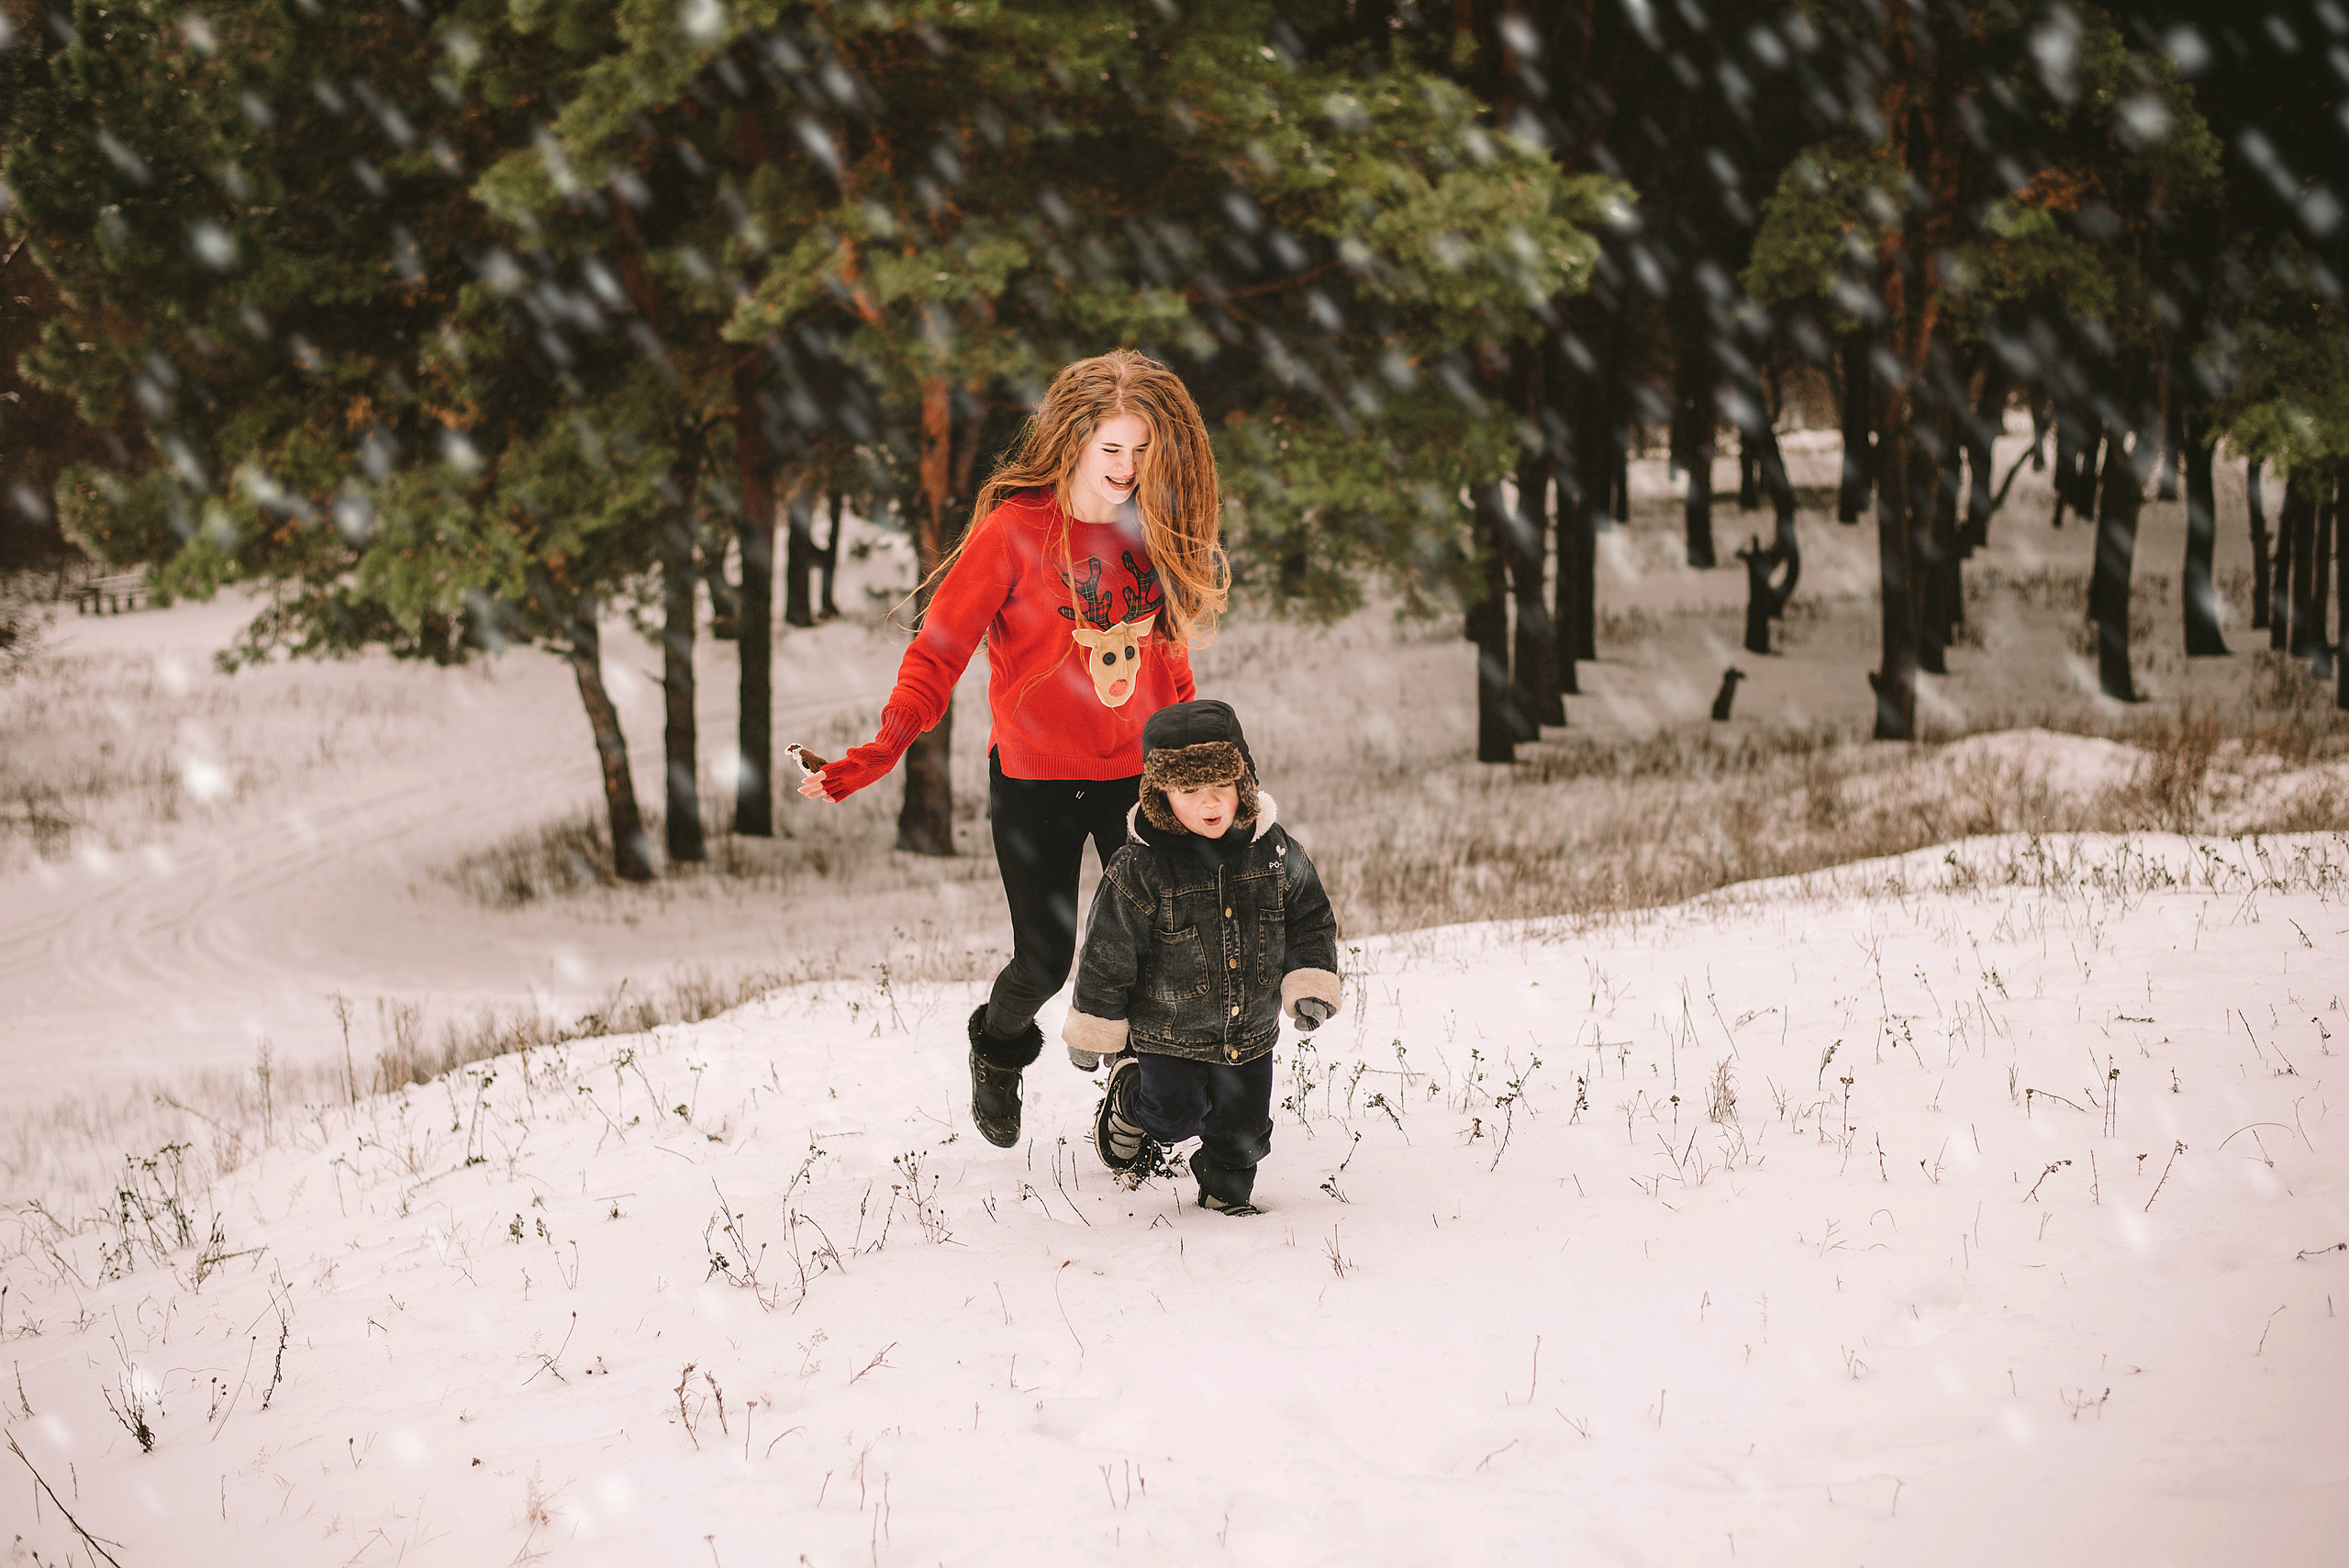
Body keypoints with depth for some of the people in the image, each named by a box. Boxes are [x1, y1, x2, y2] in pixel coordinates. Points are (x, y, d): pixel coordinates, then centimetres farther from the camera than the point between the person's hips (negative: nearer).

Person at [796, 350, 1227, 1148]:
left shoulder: (1153, 529, -2)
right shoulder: (1015, 529, -15)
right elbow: (940, 648, -16)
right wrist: (879, 752, -26)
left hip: (1135, 774, 4)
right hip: (1036, 780, -4)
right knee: (1043, 961, 2)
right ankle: (999, 1050, 35)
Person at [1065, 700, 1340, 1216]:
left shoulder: (1274, 850, -10)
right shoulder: (1139, 871, -21)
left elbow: (1311, 920, 3)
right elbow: (1108, 955, -12)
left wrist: (1310, 984, -9)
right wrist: (1097, 1032, -5)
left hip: (1250, 1031, 4)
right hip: (1167, 1031, -4)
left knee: (1242, 1126, 12)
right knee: (1175, 1114, 5)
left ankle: (1226, 1191, 39)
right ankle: (1127, 1102, 37)